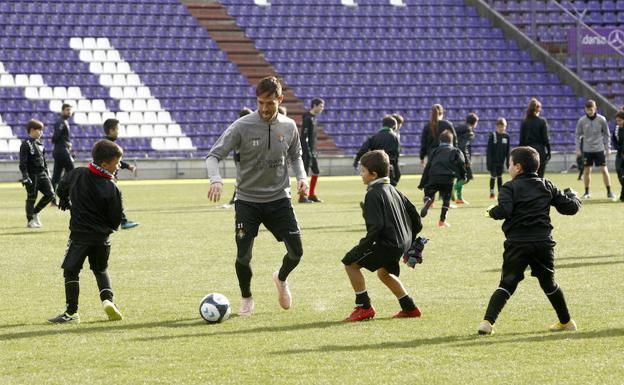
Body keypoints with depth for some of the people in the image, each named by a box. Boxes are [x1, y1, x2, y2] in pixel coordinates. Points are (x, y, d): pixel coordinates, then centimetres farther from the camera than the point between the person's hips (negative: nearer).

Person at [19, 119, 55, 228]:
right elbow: (23, 163, -14)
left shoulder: (40, 144, 12)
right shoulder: (26, 144, -11)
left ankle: (35, 212, 18)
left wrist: (47, 173, 18)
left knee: (50, 194, 2)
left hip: (42, 174, 7)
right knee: (31, 198, 0)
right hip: (32, 176, -7)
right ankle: (30, 221, 10)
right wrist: (25, 177, -18)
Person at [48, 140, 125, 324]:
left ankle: (71, 312, 0)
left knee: (71, 271, 4)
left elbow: (61, 189, 14)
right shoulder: (111, 189, -11)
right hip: (102, 237, 1)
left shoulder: (78, 174, -5)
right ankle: (108, 299, 1)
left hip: (79, 234, -1)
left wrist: (65, 202, 35)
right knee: (100, 269, 21)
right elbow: (116, 219, -5)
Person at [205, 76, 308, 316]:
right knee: (244, 255, -7)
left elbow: (295, 155, 18)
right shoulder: (242, 126, -12)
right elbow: (214, 155, -13)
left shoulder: (289, 127, -1)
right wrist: (216, 180, -32)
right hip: (247, 200, -2)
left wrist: (301, 176, -2)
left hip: (279, 199, 2)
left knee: (296, 251, -4)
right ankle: (246, 298, 21)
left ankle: (281, 279, 32)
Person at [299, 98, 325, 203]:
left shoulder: (314, 118, 14)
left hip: (312, 150, 9)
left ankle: (312, 195, 19)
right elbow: (304, 136, -19)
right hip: (307, 150, -9)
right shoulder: (307, 118, -14)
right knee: (305, 172, -6)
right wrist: (308, 151, -22)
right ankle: (302, 197, -3)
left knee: (316, 172, 12)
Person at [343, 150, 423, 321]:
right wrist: (409, 242, 25)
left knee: (350, 262, -2)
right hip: (403, 243, 10)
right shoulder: (393, 190, 15)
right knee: (383, 272, 32)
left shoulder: (373, 194, -13)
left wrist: (362, 247, -17)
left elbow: (376, 226, -22)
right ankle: (409, 308, 32)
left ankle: (364, 307, 0)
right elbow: (414, 216, 18)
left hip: (388, 244, -10)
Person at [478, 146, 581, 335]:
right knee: (548, 283, 20)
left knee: (507, 283, 1)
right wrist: (572, 196, 33)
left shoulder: (510, 187, 0)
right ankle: (566, 321, 30)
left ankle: (488, 321, -14)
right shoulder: (547, 186, 11)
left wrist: (492, 211, 4)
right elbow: (571, 207, 11)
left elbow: (504, 211, -18)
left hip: (517, 243, -3)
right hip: (543, 242, 3)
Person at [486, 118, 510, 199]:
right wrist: (488, 161, -12)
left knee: (499, 176, 9)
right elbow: (489, 150, -8)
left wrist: (508, 162, 6)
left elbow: (507, 151, 7)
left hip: (501, 161, 3)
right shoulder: (492, 135, -8)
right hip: (493, 161, -3)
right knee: (493, 176, -2)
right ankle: (492, 193, 8)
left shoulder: (506, 136, 1)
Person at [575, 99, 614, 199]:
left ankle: (609, 191, 1)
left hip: (599, 149, -1)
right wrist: (578, 149, -1)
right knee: (586, 171, 3)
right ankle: (586, 192, 13)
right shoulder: (582, 121, -3)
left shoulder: (601, 119, -4)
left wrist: (607, 148, 1)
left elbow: (607, 134, 4)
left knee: (604, 170, -5)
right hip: (587, 149, 1)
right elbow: (578, 135, 5)